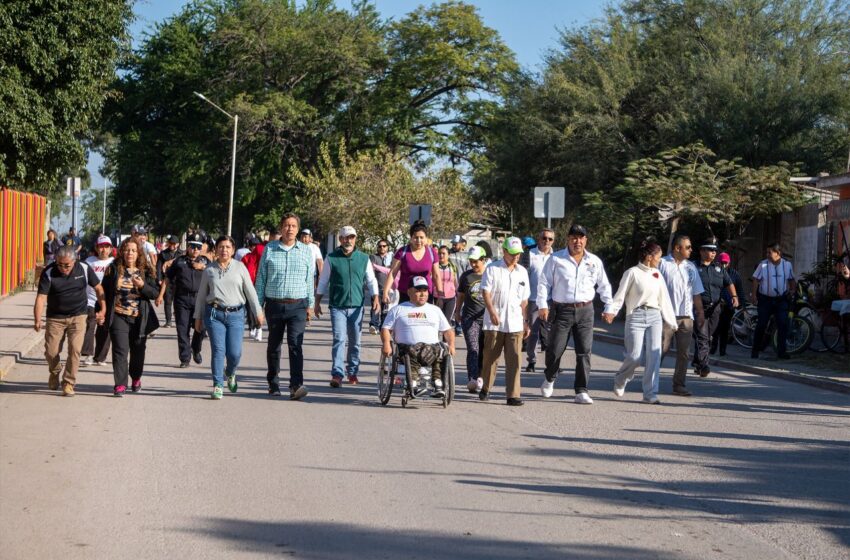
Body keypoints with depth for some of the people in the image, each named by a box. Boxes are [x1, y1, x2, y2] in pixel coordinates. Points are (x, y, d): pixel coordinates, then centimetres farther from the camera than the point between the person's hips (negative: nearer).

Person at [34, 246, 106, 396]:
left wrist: (103, 310, -3)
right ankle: (54, 373, 34)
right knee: (51, 351, 2)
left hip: (78, 316, 0)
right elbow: (41, 297, -21)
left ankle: (68, 383, 2)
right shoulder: (48, 272, -15)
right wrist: (37, 320, -33)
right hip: (55, 317, 0)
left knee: (75, 349, -12)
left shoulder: (84, 269, -11)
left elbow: (98, 288, 3)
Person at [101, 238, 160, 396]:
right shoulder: (113, 269, 2)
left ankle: (136, 378, 36)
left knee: (138, 350, 13)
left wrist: (143, 286, -19)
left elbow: (155, 293, -1)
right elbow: (104, 291, 7)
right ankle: (120, 384, -9)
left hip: (140, 318, 2)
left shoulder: (146, 271, 2)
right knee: (120, 350, -10)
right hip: (119, 316, -1)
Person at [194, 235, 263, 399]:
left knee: (235, 353, -5)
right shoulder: (209, 270, 7)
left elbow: (250, 291, 7)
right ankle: (218, 385, 0)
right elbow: (201, 295, 14)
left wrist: (258, 312, 5)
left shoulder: (240, 267, 5)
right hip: (214, 313, 0)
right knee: (218, 350, -8)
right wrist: (198, 317, 14)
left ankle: (230, 373, 28)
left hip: (236, 314, 0)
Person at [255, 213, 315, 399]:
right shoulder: (269, 249, 5)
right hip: (274, 305, 1)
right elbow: (261, 278, 7)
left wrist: (310, 305, 8)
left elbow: (309, 279, 10)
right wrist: (258, 305, 4)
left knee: (295, 344, -14)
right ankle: (273, 384, 24)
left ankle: (296, 385, -19)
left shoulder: (306, 251, 7)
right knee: (274, 345, 11)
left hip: (297, 305, -1)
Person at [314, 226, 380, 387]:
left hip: (357, 306, 2)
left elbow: (371, 281, 11)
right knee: (339, 339, -13)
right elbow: (323, 282, 8)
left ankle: (353, 373, 20)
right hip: (337, 306, -2)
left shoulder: (363, 258, 7)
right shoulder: (331, 258, 2)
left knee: (355, 342, 8)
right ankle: (337, 374, -15)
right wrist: (317, 303, 8)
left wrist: (375, 299, -2)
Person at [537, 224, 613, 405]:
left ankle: (581, 391, 3)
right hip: (561, 310, -2)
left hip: (585, 311, 2)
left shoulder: (594, 261, 9)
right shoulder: (556, 259, 1)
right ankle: (550, 379, 29)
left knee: (584, 352, -2)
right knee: (555, 349, -1)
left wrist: (609, 307, 14)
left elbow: (604, 286, 18)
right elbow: (544, 282, 2)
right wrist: (542, 305, -6)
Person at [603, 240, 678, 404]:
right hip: (636, 316, -5)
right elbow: (620, 295, -3)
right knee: (635, 356, -9)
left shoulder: (658, 275, 13)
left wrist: (671, 322, 18)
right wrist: (611, 312, -16)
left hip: (654, 316, 5)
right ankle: (620, 381, 21)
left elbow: (664, 299, 18)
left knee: (654, 355, -6)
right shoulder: (633, 273, -2)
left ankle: (650, 394, -2)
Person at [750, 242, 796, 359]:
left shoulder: (787, 265, 4)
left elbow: (791, 279, 17)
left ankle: (781, 351, 2)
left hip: (781, 300, 2)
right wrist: (754, 294, -11)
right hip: (765, 299, -2)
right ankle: (755, 349, 13)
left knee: (783, 325, -5)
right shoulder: (763, 265, -4)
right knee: (761, 325, 0)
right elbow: (756, 279, -3)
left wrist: (793, 289, 0)